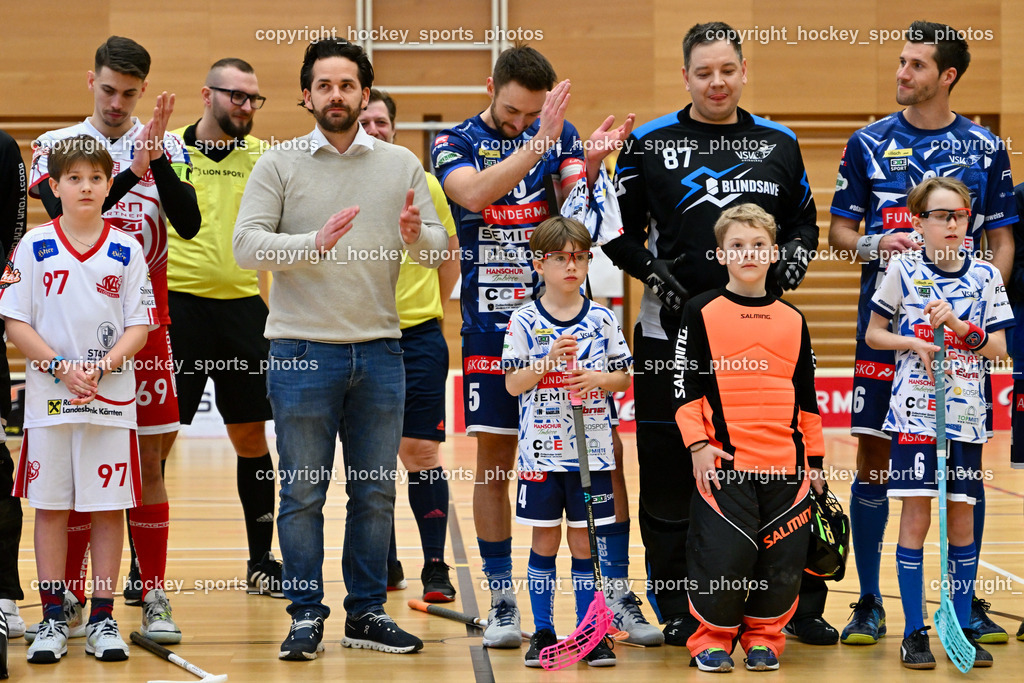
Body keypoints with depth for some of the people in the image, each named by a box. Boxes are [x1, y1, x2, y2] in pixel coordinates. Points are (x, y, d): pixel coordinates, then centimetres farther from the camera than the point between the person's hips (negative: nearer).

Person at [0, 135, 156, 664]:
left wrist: (101, 368, -13)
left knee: (108, 508, 2)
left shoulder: (126, 250, 3)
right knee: (51, 507, 3)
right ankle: (52, 620, 11)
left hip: (112, 398, 0)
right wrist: (60, 366, -14)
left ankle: (102, 619, 10)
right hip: (49, 399, 0)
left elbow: (140, 326, 2)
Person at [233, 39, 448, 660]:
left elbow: (440, 246, 5)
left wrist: (416, 234, -18)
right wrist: (315, 242, -24)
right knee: (303, 492, 1)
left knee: (376, 491, 8)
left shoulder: (402, 165, 8)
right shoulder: (279, 165, 1)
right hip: (302, 351, -3)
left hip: (380, 351, 3)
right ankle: (307, 616, 9)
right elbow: (247, 245, -9)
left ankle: (367, 613, 18)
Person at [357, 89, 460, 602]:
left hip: (417, 336, -1)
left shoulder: (422, 183, 4)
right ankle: (384, 564, 17)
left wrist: (433, 306, 9)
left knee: (421, 452, -5)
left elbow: (449, 251, 14)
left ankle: (435, 568, 1)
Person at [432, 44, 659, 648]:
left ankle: (619, 591, 7)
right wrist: (539, 142, -29)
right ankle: (502, 601, 12)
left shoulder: (560, 135, 6)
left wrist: (591, 165, -23)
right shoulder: (455, 143, 1)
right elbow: (475, 193, -21)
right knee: (494, 462, 3)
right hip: (492, 323, -1)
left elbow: (575, 216, -6)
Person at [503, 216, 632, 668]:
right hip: (541, 449, -1)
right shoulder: (524, 321, -2)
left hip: (591, 449, 1)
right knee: (545, 541, 5)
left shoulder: (602, 320, 3)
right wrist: (548, 362, -19)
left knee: (584, 541, 5)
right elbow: (513, 384, -5)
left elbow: (624, 378, 7)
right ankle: (543, 632, 13)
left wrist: (598, 378, -12)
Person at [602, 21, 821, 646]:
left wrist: (796, 254, -1)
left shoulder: (779, 144, 11)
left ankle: (802, 605, 11)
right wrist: (651, 271, -8)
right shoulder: (649, 143, 3)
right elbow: (616, 226, 6)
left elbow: (804, 219, 19)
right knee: (672, 473, 1)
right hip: (673, 330, -1)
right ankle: (679, 610, 12)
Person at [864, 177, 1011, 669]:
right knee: (916, 517, -3)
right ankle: (914, 633, 4)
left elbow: (998, 348, 3)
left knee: (962, 519, 6)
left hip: (966, 413, 2)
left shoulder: (985, 276, 5)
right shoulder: (903, 270, 0)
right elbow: (873, 334, 6)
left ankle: (963, 628, 15)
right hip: (915, 411, -2)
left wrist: (957, 324, -12)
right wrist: (915, 343, -11)